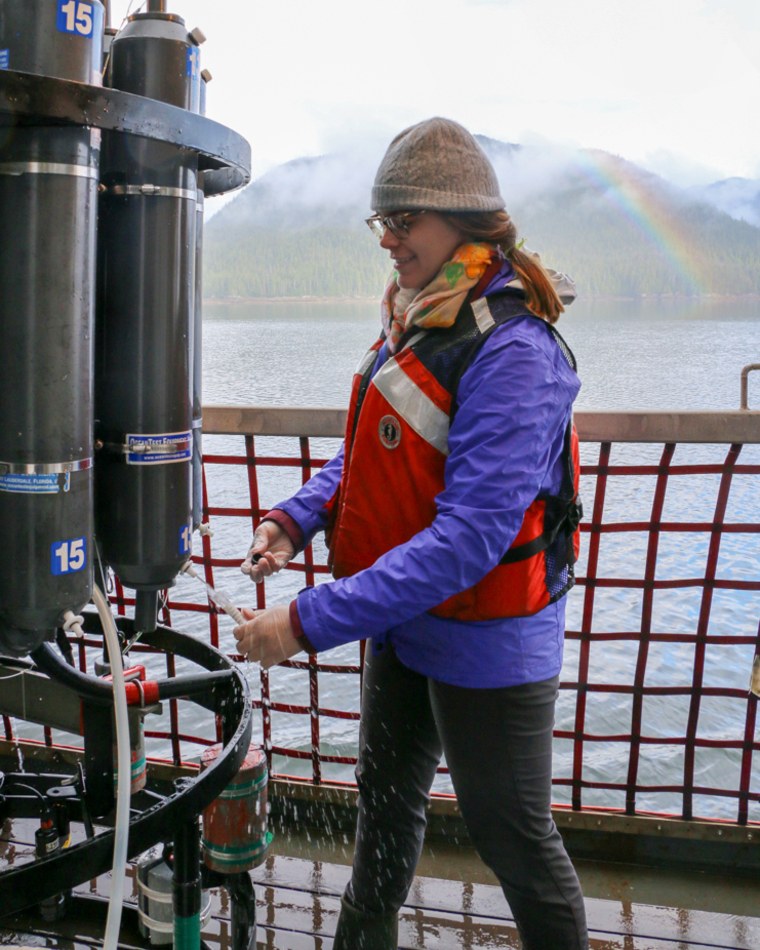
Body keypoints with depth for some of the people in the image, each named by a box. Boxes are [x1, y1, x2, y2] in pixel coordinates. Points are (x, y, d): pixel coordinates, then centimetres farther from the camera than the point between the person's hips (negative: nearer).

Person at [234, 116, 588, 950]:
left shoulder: (512, 350, -26)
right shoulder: (414, 319, 3)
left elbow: (471, 538, -32)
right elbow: (367, 453, 14)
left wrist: (309, 621, -32)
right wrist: (297, 518, -5)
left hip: (485, 640, -9)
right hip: (404, 622, 9)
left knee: (512, 836, 10)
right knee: (385, 800, 25)